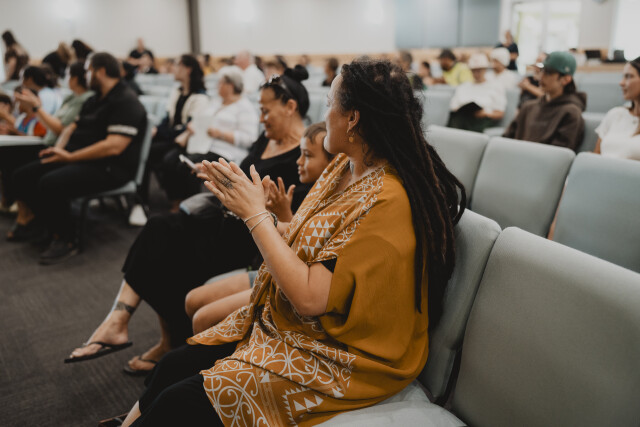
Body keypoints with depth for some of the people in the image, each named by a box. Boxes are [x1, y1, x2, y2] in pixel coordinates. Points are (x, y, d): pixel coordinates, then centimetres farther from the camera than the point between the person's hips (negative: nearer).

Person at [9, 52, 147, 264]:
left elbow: (113, 147, -24)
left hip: (109, 168, -10)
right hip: (79, 159, 10)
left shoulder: (125, 102, -13)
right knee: (22, 177, 1)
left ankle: (66, 241, -10)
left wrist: (69, 157, -20)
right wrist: (59, 147, 0)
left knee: (51, 183, -31)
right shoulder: (94, 100, 19)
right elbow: (72, 127, 24)